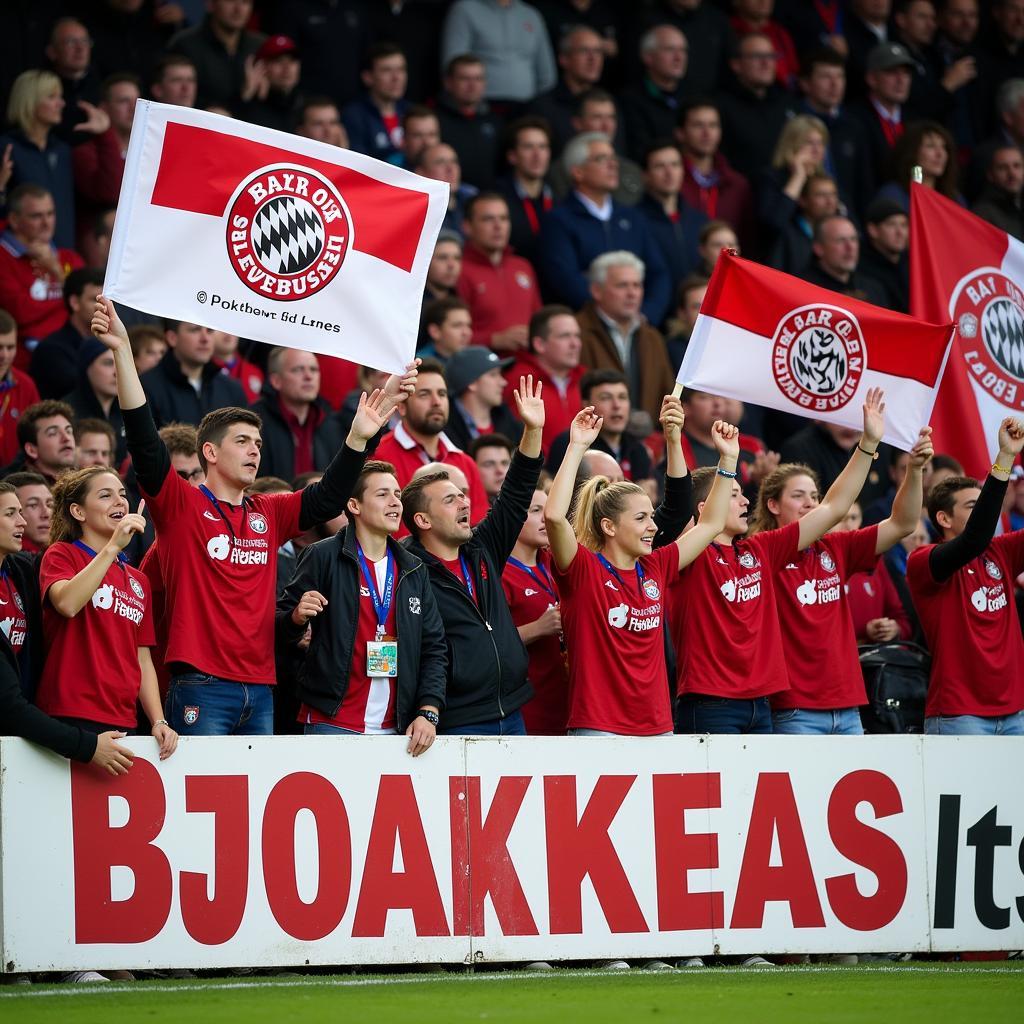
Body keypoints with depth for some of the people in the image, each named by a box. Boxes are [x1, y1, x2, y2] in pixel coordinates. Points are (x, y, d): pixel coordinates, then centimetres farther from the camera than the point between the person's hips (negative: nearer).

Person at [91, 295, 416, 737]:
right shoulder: (181, 505, -1)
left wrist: (360, 434, -1)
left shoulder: (269, 514, 15)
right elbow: (144, 443, -11)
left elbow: (329, 496, 14)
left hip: (260, 690, 6)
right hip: (202, 688, -6)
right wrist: (122, 351, -20)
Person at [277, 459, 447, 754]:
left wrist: (428, 712, 0)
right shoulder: (324, 556, -1)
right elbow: (280, 630, 1)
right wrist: (297, 617, -23)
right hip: (332, 725, -4)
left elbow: (433, 648, 13)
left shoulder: (413, 570, 14)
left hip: (396, 729, 4)